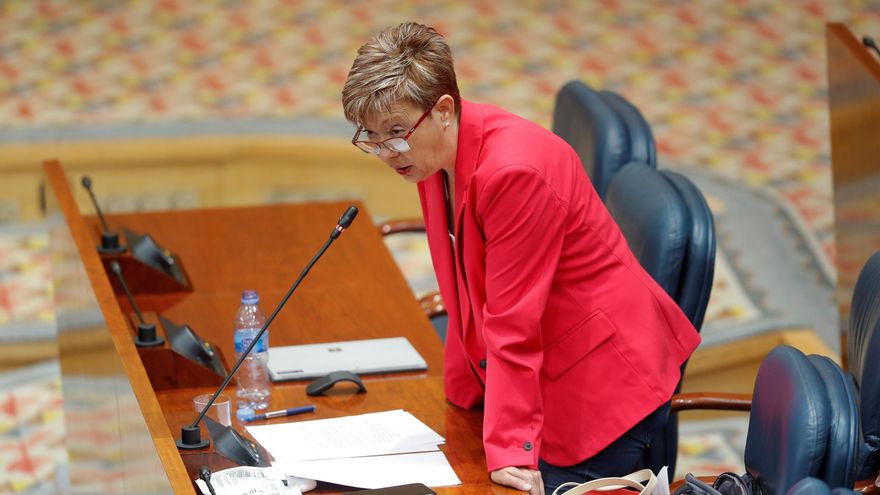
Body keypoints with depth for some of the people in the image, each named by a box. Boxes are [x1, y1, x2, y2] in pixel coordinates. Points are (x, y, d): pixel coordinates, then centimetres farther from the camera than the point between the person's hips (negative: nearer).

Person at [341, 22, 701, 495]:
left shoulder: (514, 171, -26)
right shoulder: (432, 153, 1)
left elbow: (513, 327, -25)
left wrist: (509, 452, -23)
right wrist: (462, 394, 14)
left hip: (604, 383, -9)